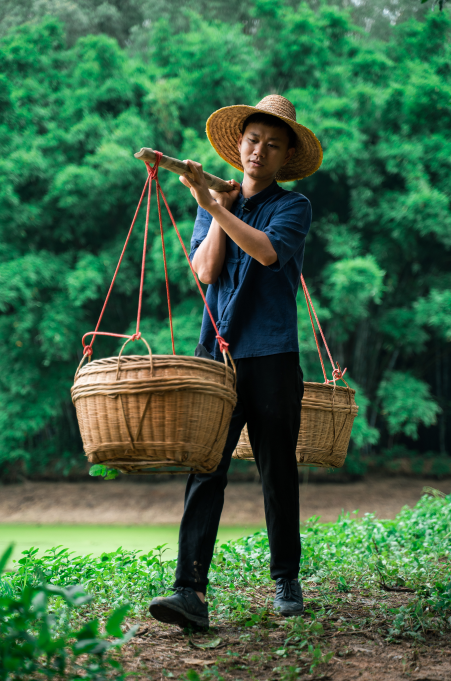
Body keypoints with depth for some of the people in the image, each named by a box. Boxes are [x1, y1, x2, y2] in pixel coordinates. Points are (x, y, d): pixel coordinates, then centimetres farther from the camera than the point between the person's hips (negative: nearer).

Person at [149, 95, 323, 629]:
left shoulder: (293, 207, 3)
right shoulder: (212, 206, 16)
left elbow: (268, 250, -18)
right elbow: (205, 271, 1)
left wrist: (216, 206, -17)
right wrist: (218, 209, -1)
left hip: (272, 356, -2)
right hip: (216, 352, 2)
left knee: (278, 473, 5)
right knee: (205, 470, -8)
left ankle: (286, 581, 21)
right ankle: (191, 591, -15)